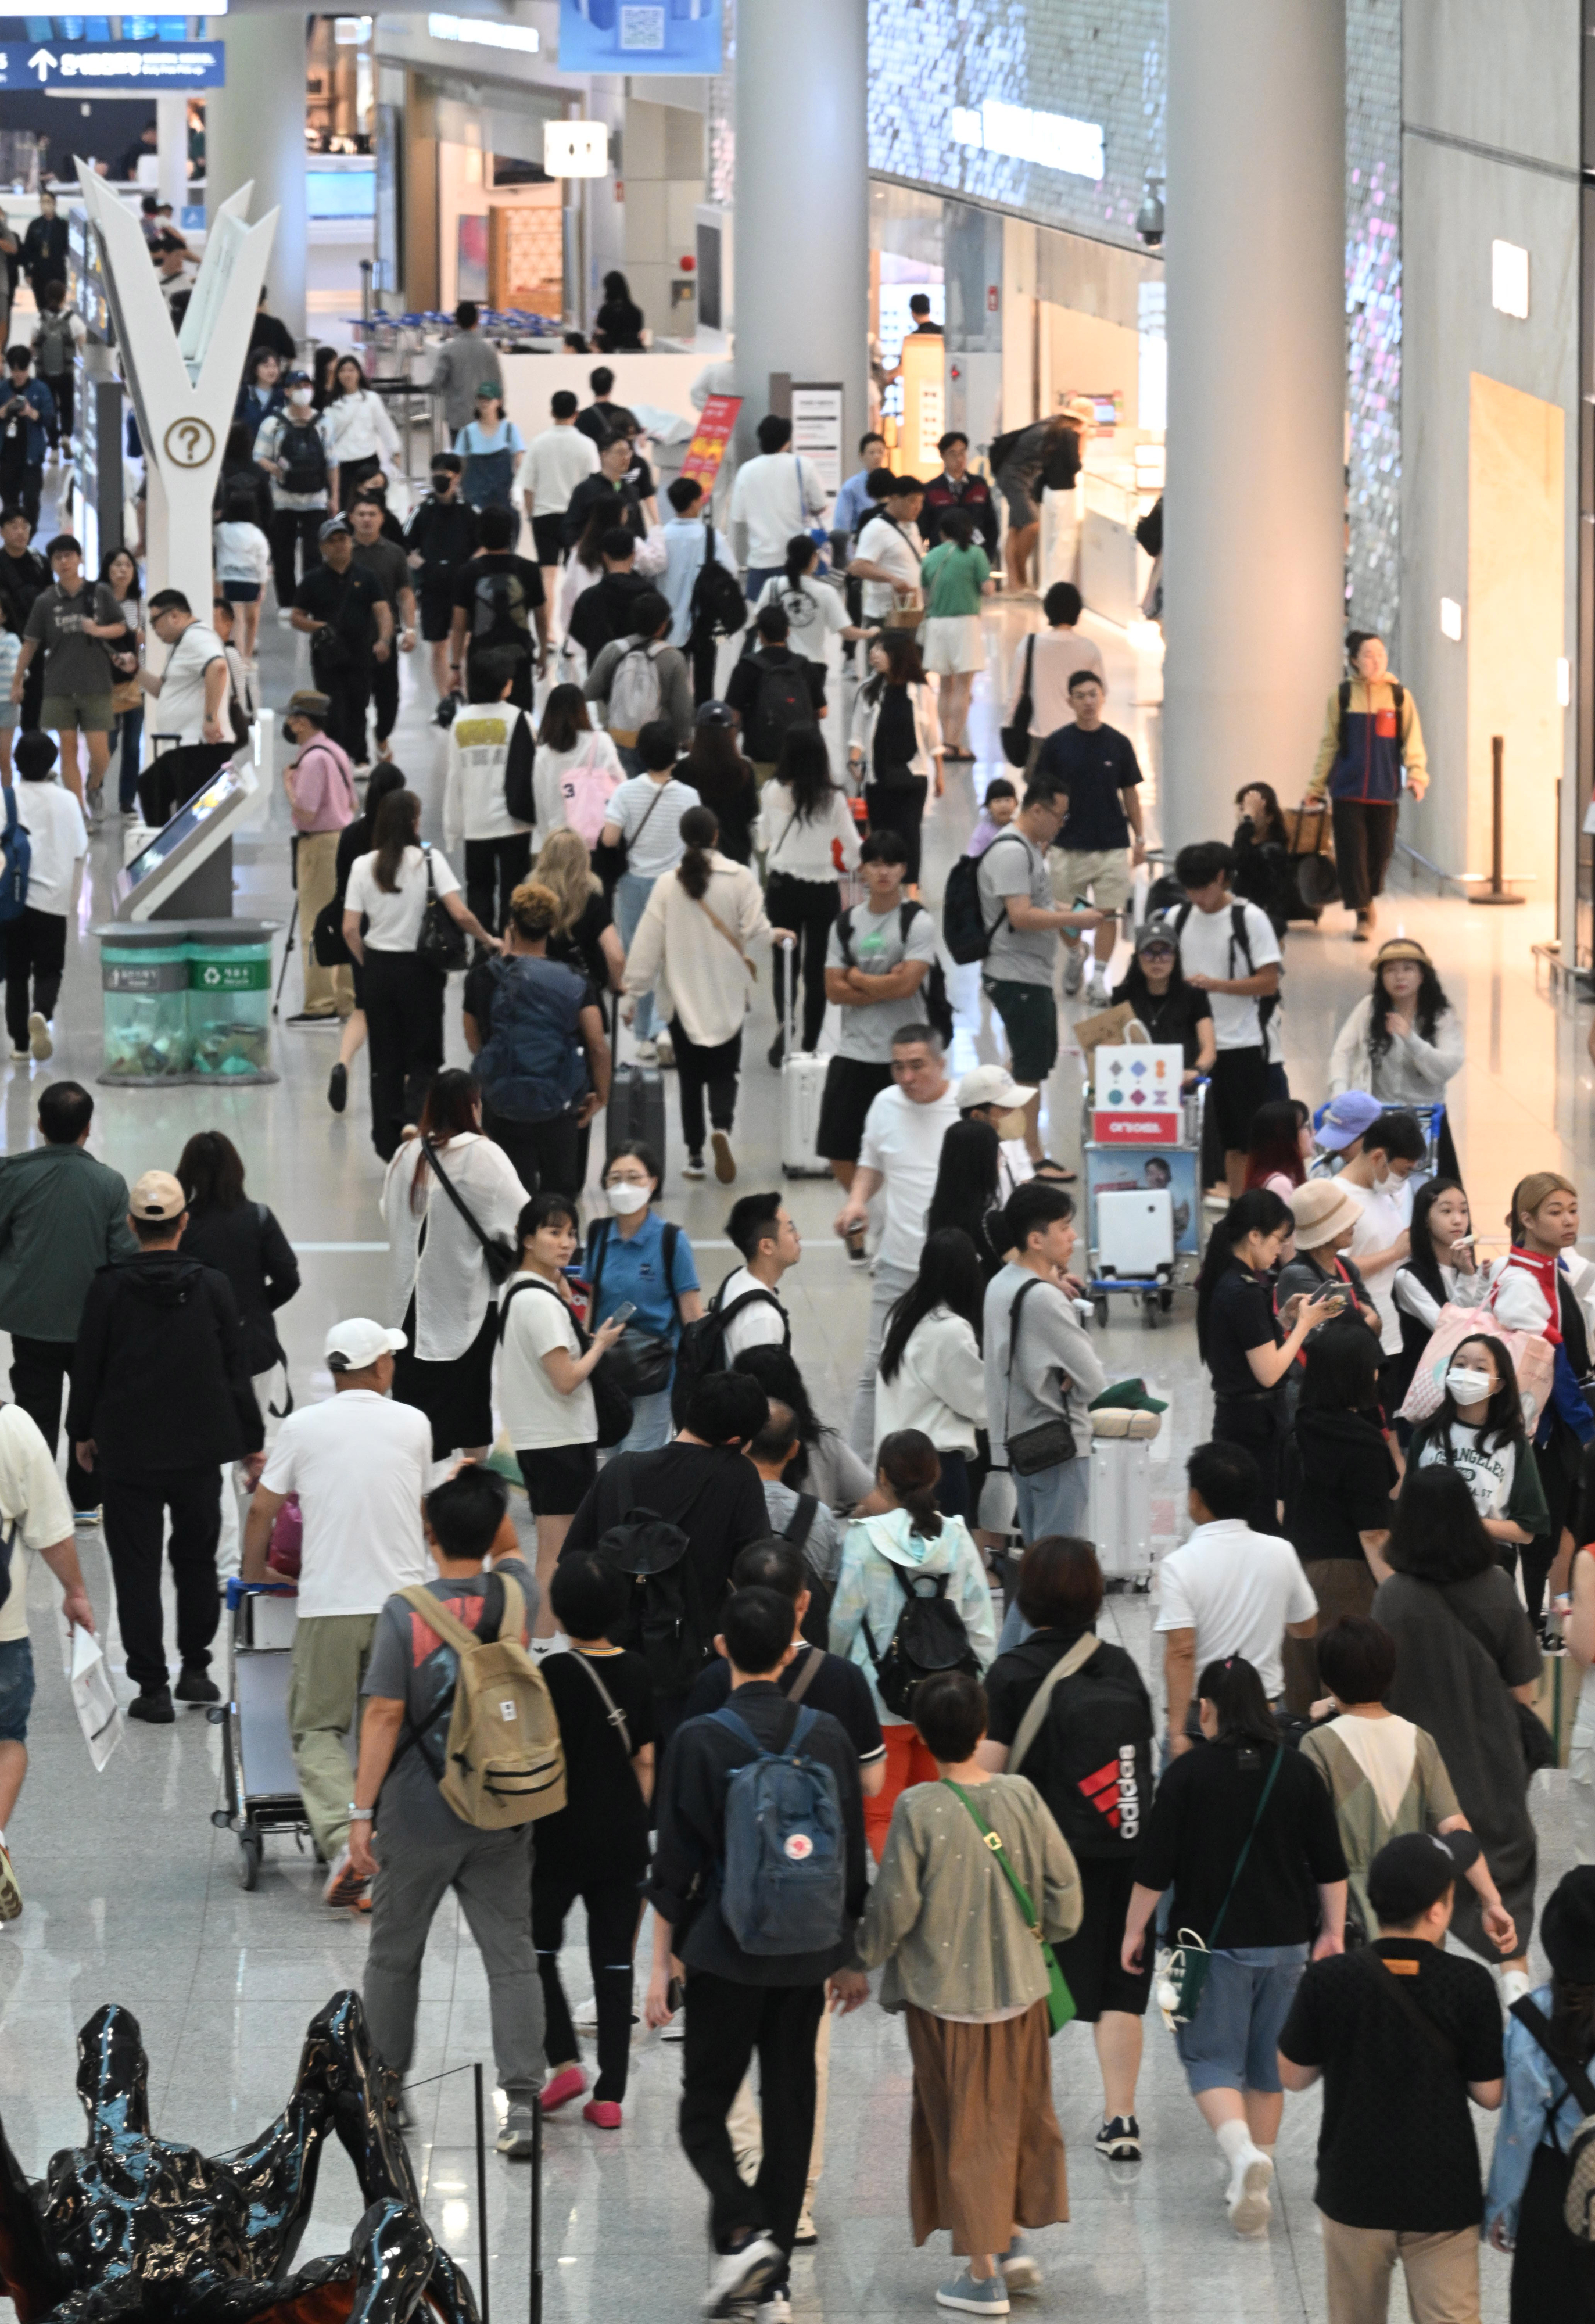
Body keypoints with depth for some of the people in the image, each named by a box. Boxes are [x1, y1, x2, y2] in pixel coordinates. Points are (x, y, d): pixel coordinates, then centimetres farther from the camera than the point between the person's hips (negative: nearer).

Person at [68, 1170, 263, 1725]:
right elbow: (236, 1371, 1)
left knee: (136, 1566, 3)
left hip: (126, 1451, -2)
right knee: (196, 1557, 19)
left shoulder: (108, 1289, -9)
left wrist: (82, 1432, 14)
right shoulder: (213, 1288, -4)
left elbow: (87, 1367, -2)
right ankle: (194, 1670, 21)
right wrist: (252, 1444, 11)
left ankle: (152, 1687, 1)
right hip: (199, 1450, 2)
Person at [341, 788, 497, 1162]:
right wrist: (488, 940, 1)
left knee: (385, 1062, 12)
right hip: (419, 969, -3)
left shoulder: (363, 866, -2)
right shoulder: (428, 860, -10)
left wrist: (367, 963, 12)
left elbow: (350, 929, -4)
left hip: (379, 966, 3)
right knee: (423, 1059, 7)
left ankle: (389, 1145, 15)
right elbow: (460, 914, -16)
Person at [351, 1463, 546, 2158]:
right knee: (511, 1956, 2)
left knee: (394, 1955, 14)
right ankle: (522, 2103, -7)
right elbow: (509, 1549, 23)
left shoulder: (406, 1612, -13)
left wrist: (362, 1809, -9)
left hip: (419, 1816, -3)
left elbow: (384, 1715, -14)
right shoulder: (515, 1597, -2)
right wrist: (485, 1492, 10)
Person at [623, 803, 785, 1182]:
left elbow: (647, 943, -5)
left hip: (683, 995, 0)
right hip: (727, 995, 0)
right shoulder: (740, 878, -10)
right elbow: (754, 930, -10)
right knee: (724, 1072, 10)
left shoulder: (667, 885, -7)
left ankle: (695, 1155, 13)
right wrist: (775, 936, 13)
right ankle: (722, 1126, -18)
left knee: (691, 1076, 12)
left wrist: (635, 991, 2)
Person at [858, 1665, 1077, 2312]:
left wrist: (865, 1956, 7)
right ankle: (1015, 2242, 22)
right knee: (1018, 2112, 20)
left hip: (944, 1991, -3)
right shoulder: (1020, 1795, -6)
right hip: (1020, 1985, 3)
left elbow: (895, 1907, -12)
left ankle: (983, 2272, 12)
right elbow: (1064, 1884, 0)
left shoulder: (918, 1810, -16)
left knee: (964, 2126, 7)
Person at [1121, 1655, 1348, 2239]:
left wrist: (1135, 1929, 2)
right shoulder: (1298, 1772, 2)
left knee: (1211, 2059, 1)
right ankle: (1252, 2188, 19)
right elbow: (1330, 1864, 5)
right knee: (1269, 2062, 14)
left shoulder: (1190, 1773, -10)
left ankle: (1243, 2152, -25)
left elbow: (1155, 1865, -8)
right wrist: (1332, 1931, 13)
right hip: (1286, 1941, 4)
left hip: (1213, 1941, -4)